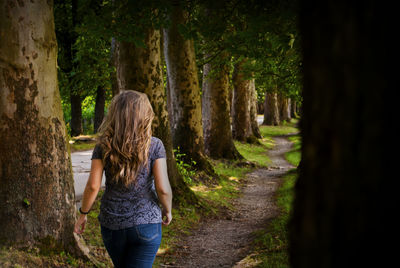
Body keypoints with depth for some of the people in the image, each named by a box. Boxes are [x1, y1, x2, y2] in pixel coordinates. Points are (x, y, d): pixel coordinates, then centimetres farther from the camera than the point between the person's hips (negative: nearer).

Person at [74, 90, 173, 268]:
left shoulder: (103, 146, -4)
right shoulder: (154, 146, -9)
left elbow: (93, 186, -8)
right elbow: (162, 188, -12)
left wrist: (83, 214, 7)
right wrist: (167, 210, 7)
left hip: (112, 225, 3)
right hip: (146, 223, -3)